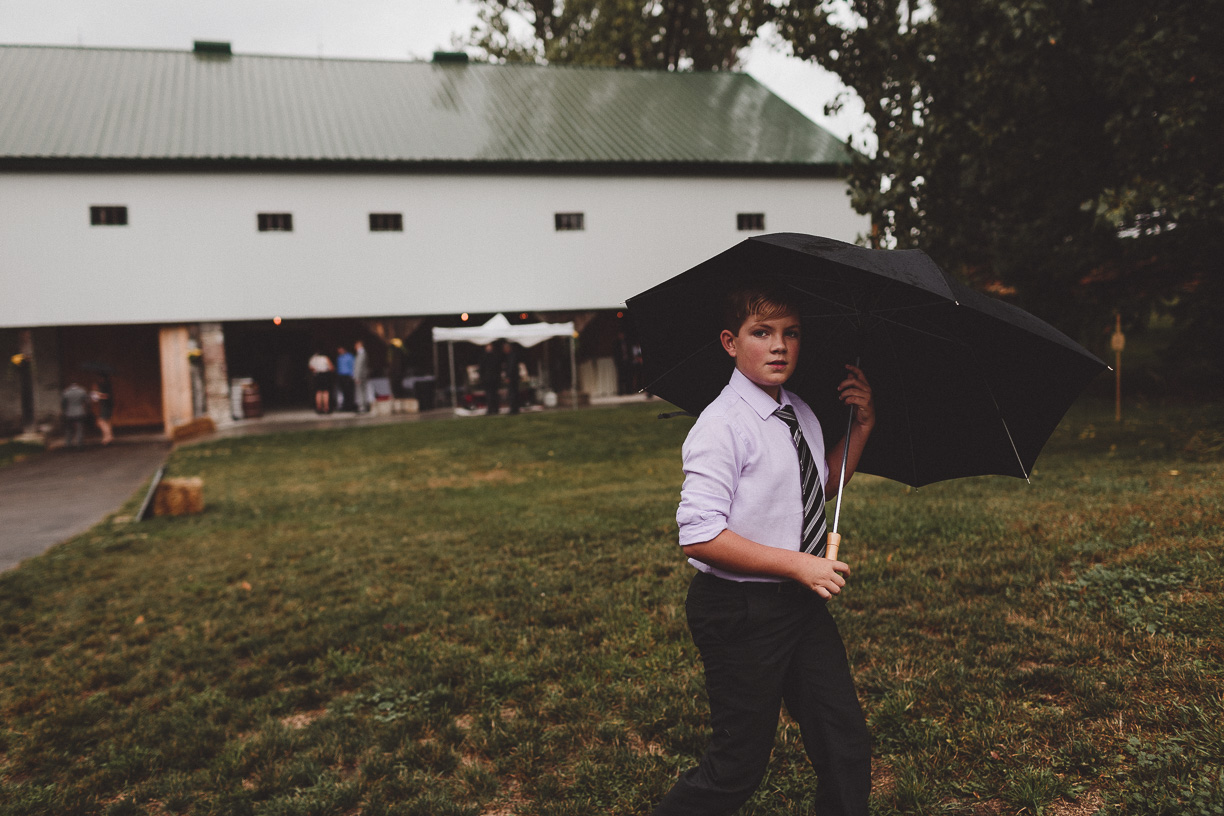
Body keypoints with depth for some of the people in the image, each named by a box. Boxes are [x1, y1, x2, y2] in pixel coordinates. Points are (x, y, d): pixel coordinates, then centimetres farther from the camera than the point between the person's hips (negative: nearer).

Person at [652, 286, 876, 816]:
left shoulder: (801, 414, 7)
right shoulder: (722, 425, -18)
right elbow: (699, 535, -24)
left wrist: (861, 426, 9)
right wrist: (797, 564, -22)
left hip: (802, 603, 8)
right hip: (740, 610, -7)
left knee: (846, 746, 12)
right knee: (740, 764, 4)